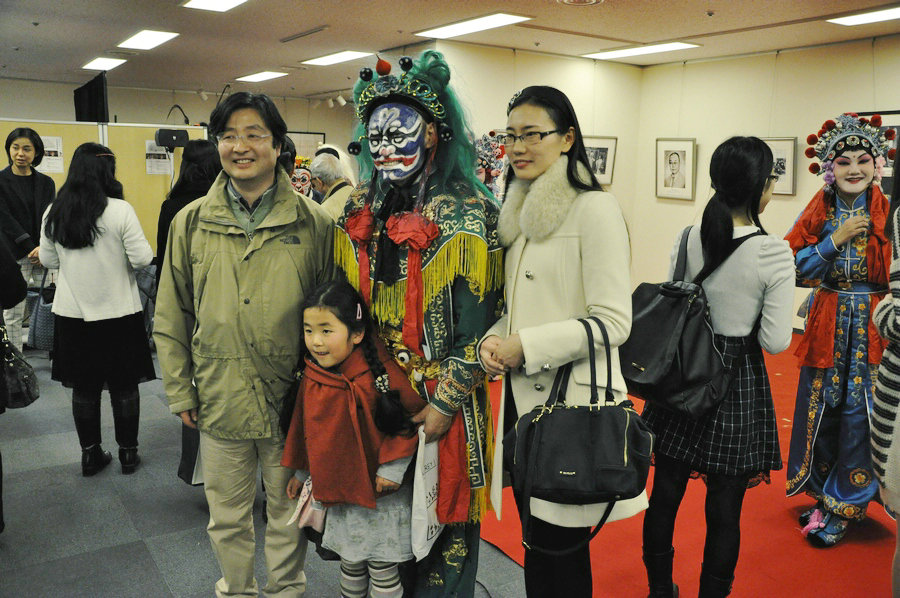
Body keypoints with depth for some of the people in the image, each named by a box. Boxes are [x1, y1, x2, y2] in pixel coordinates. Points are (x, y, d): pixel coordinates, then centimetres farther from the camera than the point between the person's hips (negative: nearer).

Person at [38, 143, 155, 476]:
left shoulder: (54, 213, -3)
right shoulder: (120, 211, -16)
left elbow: (48, 260, 7)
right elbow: (142, 258, -16)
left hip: (72, 312, 4)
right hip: (118, 312, -3)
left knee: (83, 387, 15)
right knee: (124, 387, 11)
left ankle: (90, 455, 25)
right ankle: (128, 453, 21)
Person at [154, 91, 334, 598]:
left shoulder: (312, 223, -6)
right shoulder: (191, 222, 1)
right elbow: (172, 317, 6)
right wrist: (181, 392, 4)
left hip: (292, 402, -2)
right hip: (219, 400, 2)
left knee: (289, 510, 17)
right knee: (227, 517, 19)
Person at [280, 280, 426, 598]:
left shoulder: (380, 374, -23)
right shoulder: (314, 376, -3)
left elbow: (411, 416, -17)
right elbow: (307, 430, 11)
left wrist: (392, 468, -17)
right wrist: (302, 473, 18)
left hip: (380, 492, -5)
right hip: (339, 489, 5)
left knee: (382, 567, 8)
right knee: (350, 561, 21)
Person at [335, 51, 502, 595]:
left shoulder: (466, 215, -11)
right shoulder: (358, 213, 6)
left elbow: (476, 321, -14)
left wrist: (445, 403, -16)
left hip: (442, 392, -5)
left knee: (445, 501, 9)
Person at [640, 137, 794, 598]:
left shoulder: (687, 240, -4)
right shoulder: (774, 253, -16)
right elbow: (775, 341, -15)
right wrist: (746, 327, 5)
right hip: (738, 384, -4)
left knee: (665, 492, 17)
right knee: (724, 511, 10)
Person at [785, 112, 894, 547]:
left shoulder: (888, 214, -3)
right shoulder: (817, 213, 2)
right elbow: (795, 271, -7)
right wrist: (837, 238, -13)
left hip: (873, 328, -2)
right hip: (827, 327, 2)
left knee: (859, 411, 1)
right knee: (820, 409, 8)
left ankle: (842, 505, 17)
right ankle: (823, 494, 27)